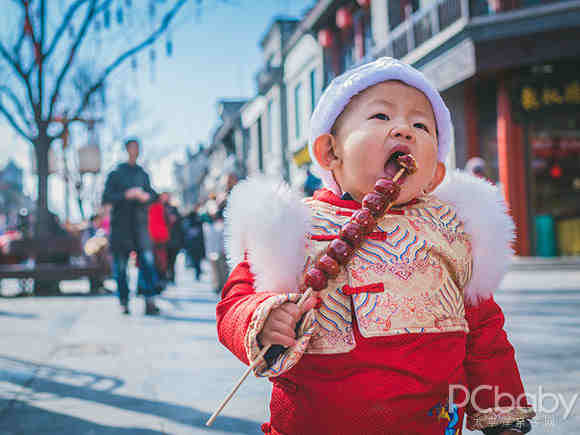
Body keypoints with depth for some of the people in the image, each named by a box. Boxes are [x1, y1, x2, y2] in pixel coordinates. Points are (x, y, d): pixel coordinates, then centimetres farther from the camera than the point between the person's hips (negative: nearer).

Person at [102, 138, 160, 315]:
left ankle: (150, 302, -15)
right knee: (120, 267, 2)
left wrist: (146, 196, -4)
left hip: (140, 224, 2)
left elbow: (152, 194, 19)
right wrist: (126, 195, -16)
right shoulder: (115, 174, 3)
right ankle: (124, 302, 14)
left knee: (147, 262, -12)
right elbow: (106, 198, -4)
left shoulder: (143, 174, 14)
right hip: (120, 226, -2)